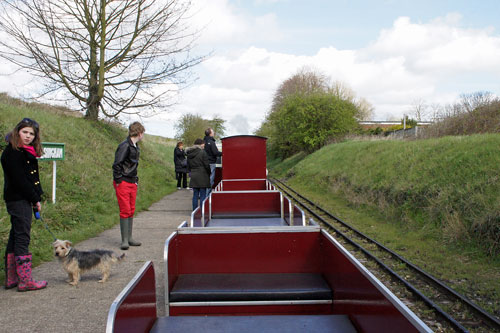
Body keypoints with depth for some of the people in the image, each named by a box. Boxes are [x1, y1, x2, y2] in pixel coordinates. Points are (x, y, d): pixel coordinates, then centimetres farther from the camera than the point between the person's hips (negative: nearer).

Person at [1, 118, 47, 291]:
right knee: (22, 238, -6)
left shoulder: (26, 152, 14)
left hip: (24, 200, 10)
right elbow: (20, 180, -17)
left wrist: (36, 198, 7)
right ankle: (25, 281, -1)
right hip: (18, 200, -10)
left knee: (15, 238, 13)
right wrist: (35, 199, -12)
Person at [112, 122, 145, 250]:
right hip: (123, 183, -9)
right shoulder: (125, 146, -15)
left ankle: (129, 238, 20)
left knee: (131, 210, 11)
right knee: (125, 211, -7)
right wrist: (118, 181, -15)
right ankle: (124, 240, 0)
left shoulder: (136, 147, 14)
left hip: (132, 183, 9)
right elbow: (116, 164, -17)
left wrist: (136, 179, 15)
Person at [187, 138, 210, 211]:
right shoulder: (202, 152, -10)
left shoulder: (189, 154, 9)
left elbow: (188, 167, 14)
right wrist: (209, 173, 3)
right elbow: (206, 165, -10)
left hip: (193, 177, 6)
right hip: (202, 176, -6)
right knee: (202, 195, -1)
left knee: (195, 195, 11)